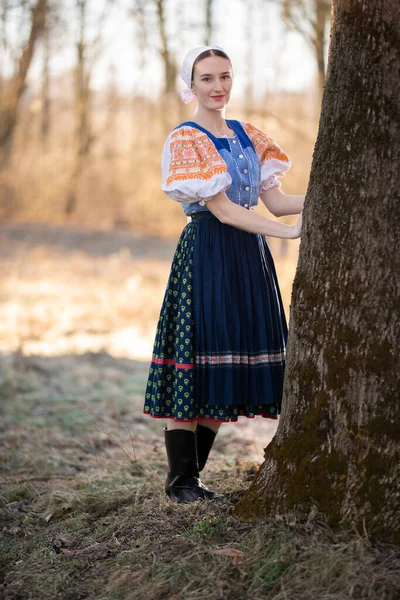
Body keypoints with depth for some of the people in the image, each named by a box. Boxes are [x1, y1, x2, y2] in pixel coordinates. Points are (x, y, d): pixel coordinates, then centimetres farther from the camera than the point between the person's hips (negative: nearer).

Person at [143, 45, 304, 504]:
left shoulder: (247, 135, 14)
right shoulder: (185, 140, -7)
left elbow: (274, 200, 9)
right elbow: (222, 209, -14)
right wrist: (287, 232, -21)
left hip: (248, 258, 7)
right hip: (205, 255, -7)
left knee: (224, 372, 7)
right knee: (194, 361, -6)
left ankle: (192, 475, 17)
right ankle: (180, 480, 5)